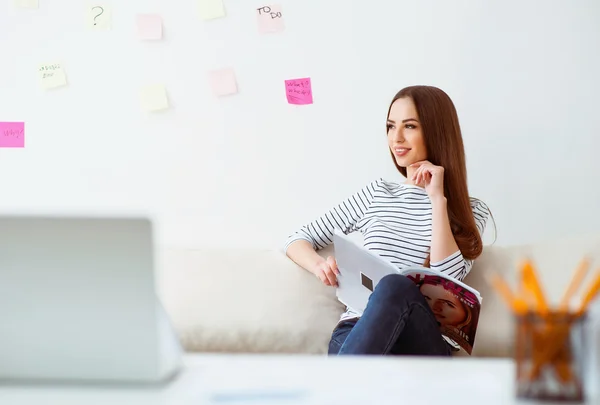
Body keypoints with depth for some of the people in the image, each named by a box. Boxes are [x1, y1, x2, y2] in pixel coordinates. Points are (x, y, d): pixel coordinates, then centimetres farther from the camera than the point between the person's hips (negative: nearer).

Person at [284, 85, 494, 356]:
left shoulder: (471, 211, 15)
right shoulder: (376, 194, 22)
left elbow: (448, 278, -5)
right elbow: (297, 240, 24)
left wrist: (437, 200, -3)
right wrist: (320, 265, -1)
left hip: (425, 344, -2)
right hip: (358, 333, 2)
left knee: (396, 285, -38)